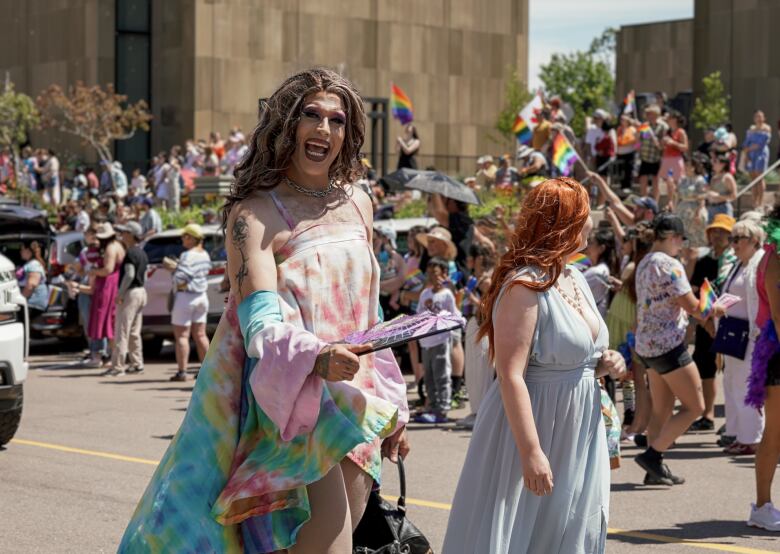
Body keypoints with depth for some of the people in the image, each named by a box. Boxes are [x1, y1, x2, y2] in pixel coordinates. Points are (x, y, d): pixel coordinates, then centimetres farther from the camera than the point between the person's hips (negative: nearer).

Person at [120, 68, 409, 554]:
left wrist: (392, 410, 20)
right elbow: (260, 320, -23)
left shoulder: (357, 204, 11)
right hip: (291, 403, -7)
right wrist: (315, 357, -42)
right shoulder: (255, 213, -9)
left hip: (356, 403, 7)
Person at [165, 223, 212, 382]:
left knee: (181, 335, -4)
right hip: (202, 296, 8)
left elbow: (180, 279, -24)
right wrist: (175, 266, 12)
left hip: (186, 296, -8)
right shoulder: (205, 255, 8)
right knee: (200, 335, 14)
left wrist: (172, 268, -6)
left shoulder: (187, 256, -18)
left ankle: (182, 372, -6)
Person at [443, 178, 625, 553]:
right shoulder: (525, 285, -19)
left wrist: (604, 365, 1)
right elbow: (511, 375, -24)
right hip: (533, 426, -9)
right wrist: (531, 451, -26)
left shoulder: (575, 279, 9)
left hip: (577, 434, 9)